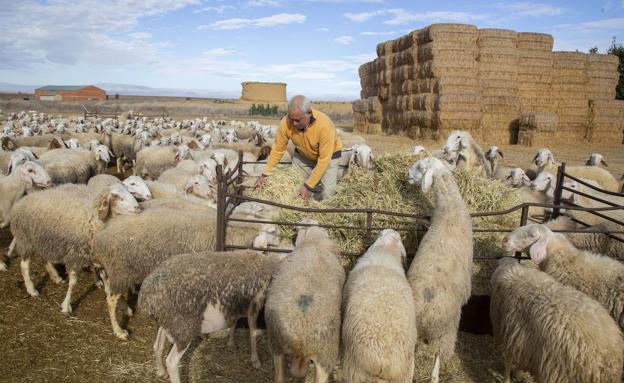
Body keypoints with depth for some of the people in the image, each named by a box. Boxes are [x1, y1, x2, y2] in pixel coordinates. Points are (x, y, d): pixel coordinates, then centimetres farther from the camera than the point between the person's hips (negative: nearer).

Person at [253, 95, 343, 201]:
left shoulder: (324, 125, -38)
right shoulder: (286, 123, -29)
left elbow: (324, 159, -32)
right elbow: (278, 149, -14)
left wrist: (308, 186, -31)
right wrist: (265, 174, -15)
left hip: (328, 154, -3)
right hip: (302, 154, 4)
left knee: (325, 195, -12)